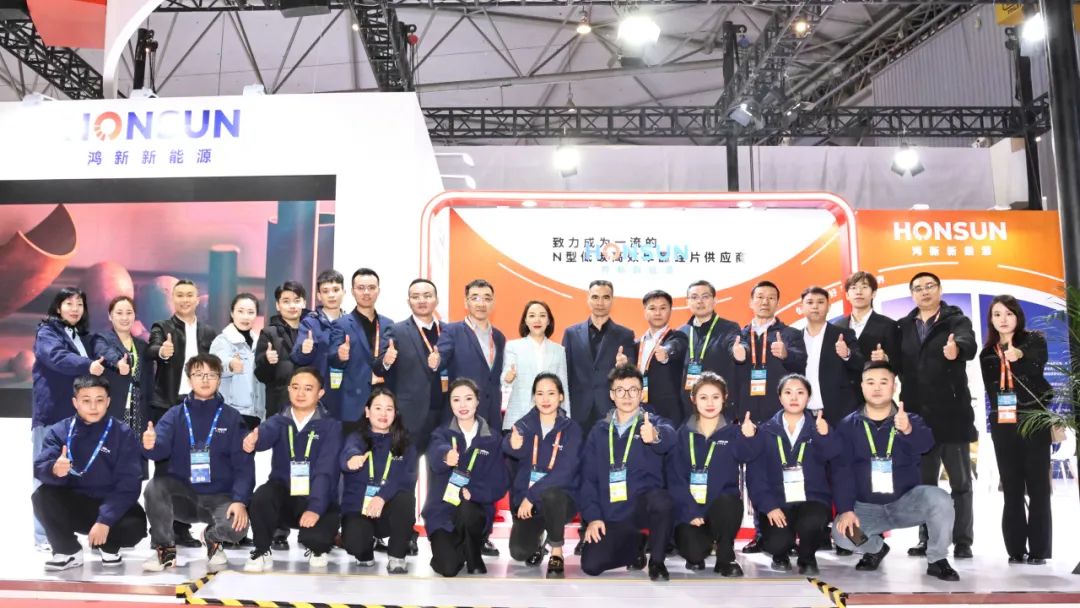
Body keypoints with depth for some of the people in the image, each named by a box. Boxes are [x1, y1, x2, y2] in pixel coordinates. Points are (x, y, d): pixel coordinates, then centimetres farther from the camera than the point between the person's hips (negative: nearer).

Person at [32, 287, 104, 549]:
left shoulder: (85, 336, 17)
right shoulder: (47, 332, -4)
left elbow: (95, 365, 17)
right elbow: (58, 357, -24)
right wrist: (87, 365, -41)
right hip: (51, 414, -6)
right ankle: (45, 535, 3)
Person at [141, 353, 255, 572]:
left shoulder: (232, 418, 0)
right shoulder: (175, 415, 4)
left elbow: (244, 464, -6)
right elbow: (161, 448, -15)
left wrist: (240, 501, -20)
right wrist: (150, 445, -40)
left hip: (219, 497, -1)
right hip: (182, 494, 1)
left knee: (237, 526, -30)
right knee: (154, 487, -30)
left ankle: (212, 539, 11)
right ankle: (165, 548, -5)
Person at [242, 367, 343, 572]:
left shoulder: (331, 427, -5)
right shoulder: (279, 421, 1)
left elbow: (325, 471, -16)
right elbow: (266, 433, -25)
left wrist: (315, 508, -30)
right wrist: (253, 440, -51)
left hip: (318, 500, -1)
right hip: (284, 495, 2)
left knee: (315, 537, -29)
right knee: (262, 496, -31)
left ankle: (319, 548, 12)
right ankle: (262, 552, -4)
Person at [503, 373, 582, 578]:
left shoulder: (571, 429, -7)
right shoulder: (524, 424, 0)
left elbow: (565, 471, -17)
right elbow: (506, 446, -21)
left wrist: (532, 495, -22)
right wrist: (514, 445, -45)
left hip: (560, 497, -2)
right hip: (525, 499, 2)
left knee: (550, 495, -36)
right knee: (519, 552, -17)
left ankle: (557, 553, -14)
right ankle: (537, 538, 20)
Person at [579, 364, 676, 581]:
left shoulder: (653, 423, -3)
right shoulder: (599, 431, 7)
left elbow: (670, 437, -28)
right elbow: (588, 477, 7)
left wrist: (656, 435, -53)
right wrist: (592, 516, -6)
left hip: (645, 504, -3)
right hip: (611, 514, 3)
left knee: (662, 500, -36)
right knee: (590, 565, -14)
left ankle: (657, 561, -8)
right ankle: (635, 544, 18)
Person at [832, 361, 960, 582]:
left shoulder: (911, 420, -2)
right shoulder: (848, 426, -2)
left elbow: (926, 444, -26)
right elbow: (842, 471, -9)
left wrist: (908, 430, -51)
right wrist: (846, 509, -23)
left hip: (907, 502, 0)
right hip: (867, 507, 0)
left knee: (939, 498, -30)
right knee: (841, 533, -26)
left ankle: (937, 559, -5)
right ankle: (875, 548, 10)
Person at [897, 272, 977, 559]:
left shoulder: (956, 320, -2)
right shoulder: (903, 327, 10)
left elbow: (969, 344, -23)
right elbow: (900, 365, 7)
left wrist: (957, 349, -46)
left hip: (952, 413, -3)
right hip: (919, 415, 4)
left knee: (960, 481, 5)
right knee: (924, 481, 11)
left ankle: (962, 541, 13)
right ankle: (927, 538, 21)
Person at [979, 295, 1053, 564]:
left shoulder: (1034, 340, 2)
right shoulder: (988, 353, 12)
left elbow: (1038, 366, -20)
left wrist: (1019, 357, -41)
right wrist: (997, 416, 7)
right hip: (1002, 426, 4)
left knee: (1037, 486, -2)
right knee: (1012, 489, 5)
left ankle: (1038, 549, 2)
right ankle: (1016, 549, 9)